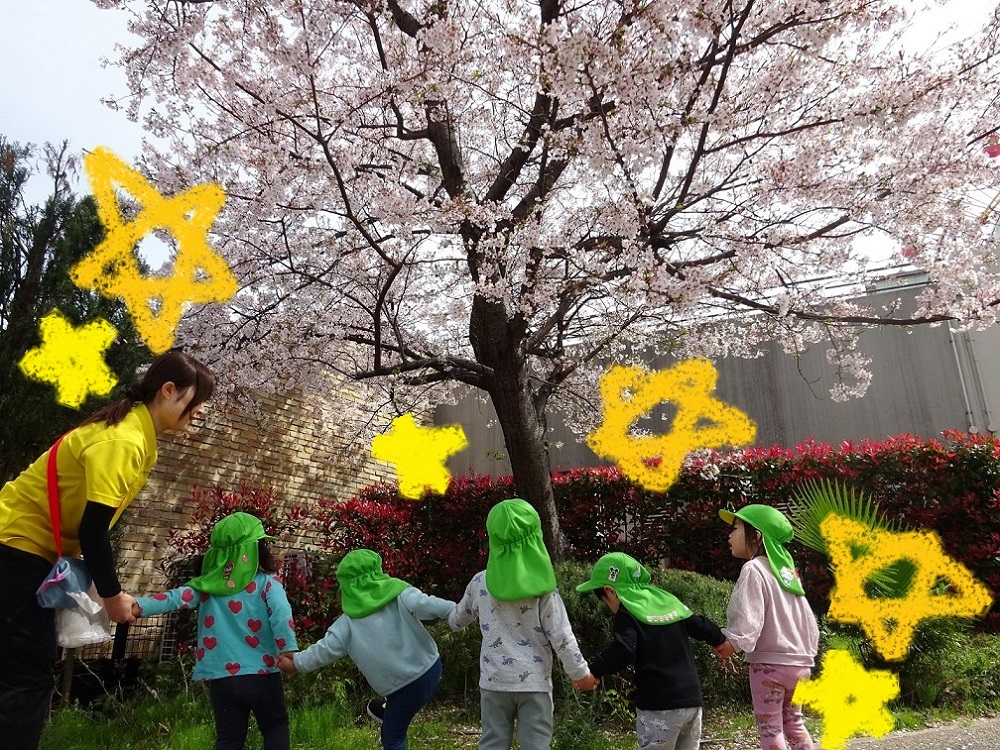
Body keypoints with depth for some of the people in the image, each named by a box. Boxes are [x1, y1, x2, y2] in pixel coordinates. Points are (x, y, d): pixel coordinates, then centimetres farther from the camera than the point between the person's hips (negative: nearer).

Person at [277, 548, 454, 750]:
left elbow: (326, 649, 1)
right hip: (432, 670, 3)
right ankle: (390, 713, 54)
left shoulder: (349, 622, -3)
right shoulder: (399, 593, -4)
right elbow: (426, 605, -18)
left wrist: (297, 663, 16)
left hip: (406, 686, -3)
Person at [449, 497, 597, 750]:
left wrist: (452, 618, 39)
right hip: (534, 683, -2)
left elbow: (457, 621, 15)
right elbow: (562, 638, -11)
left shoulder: (480, 583, -3)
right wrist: (581, 673, 4)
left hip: (494, 682, 2)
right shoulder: (542, 588, -12)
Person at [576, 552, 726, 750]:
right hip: (692, 699, 7)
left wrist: (593, 671, -16)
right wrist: (720, 640, 37)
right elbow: (700, 626, 19)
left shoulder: (627, 612, -7)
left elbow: (623, 651, -21)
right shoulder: (667, 600, 12)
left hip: (658, 705, -7)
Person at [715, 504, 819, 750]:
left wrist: (734, 642, -33)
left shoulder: (754, 569, -13)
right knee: (794, 724, 21)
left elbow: (749, 617, -26)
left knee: (770, 730, 1)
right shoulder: (787, 569, 13)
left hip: (769, 662, -9)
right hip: (799, 662, 9)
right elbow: (807, 618, 17)